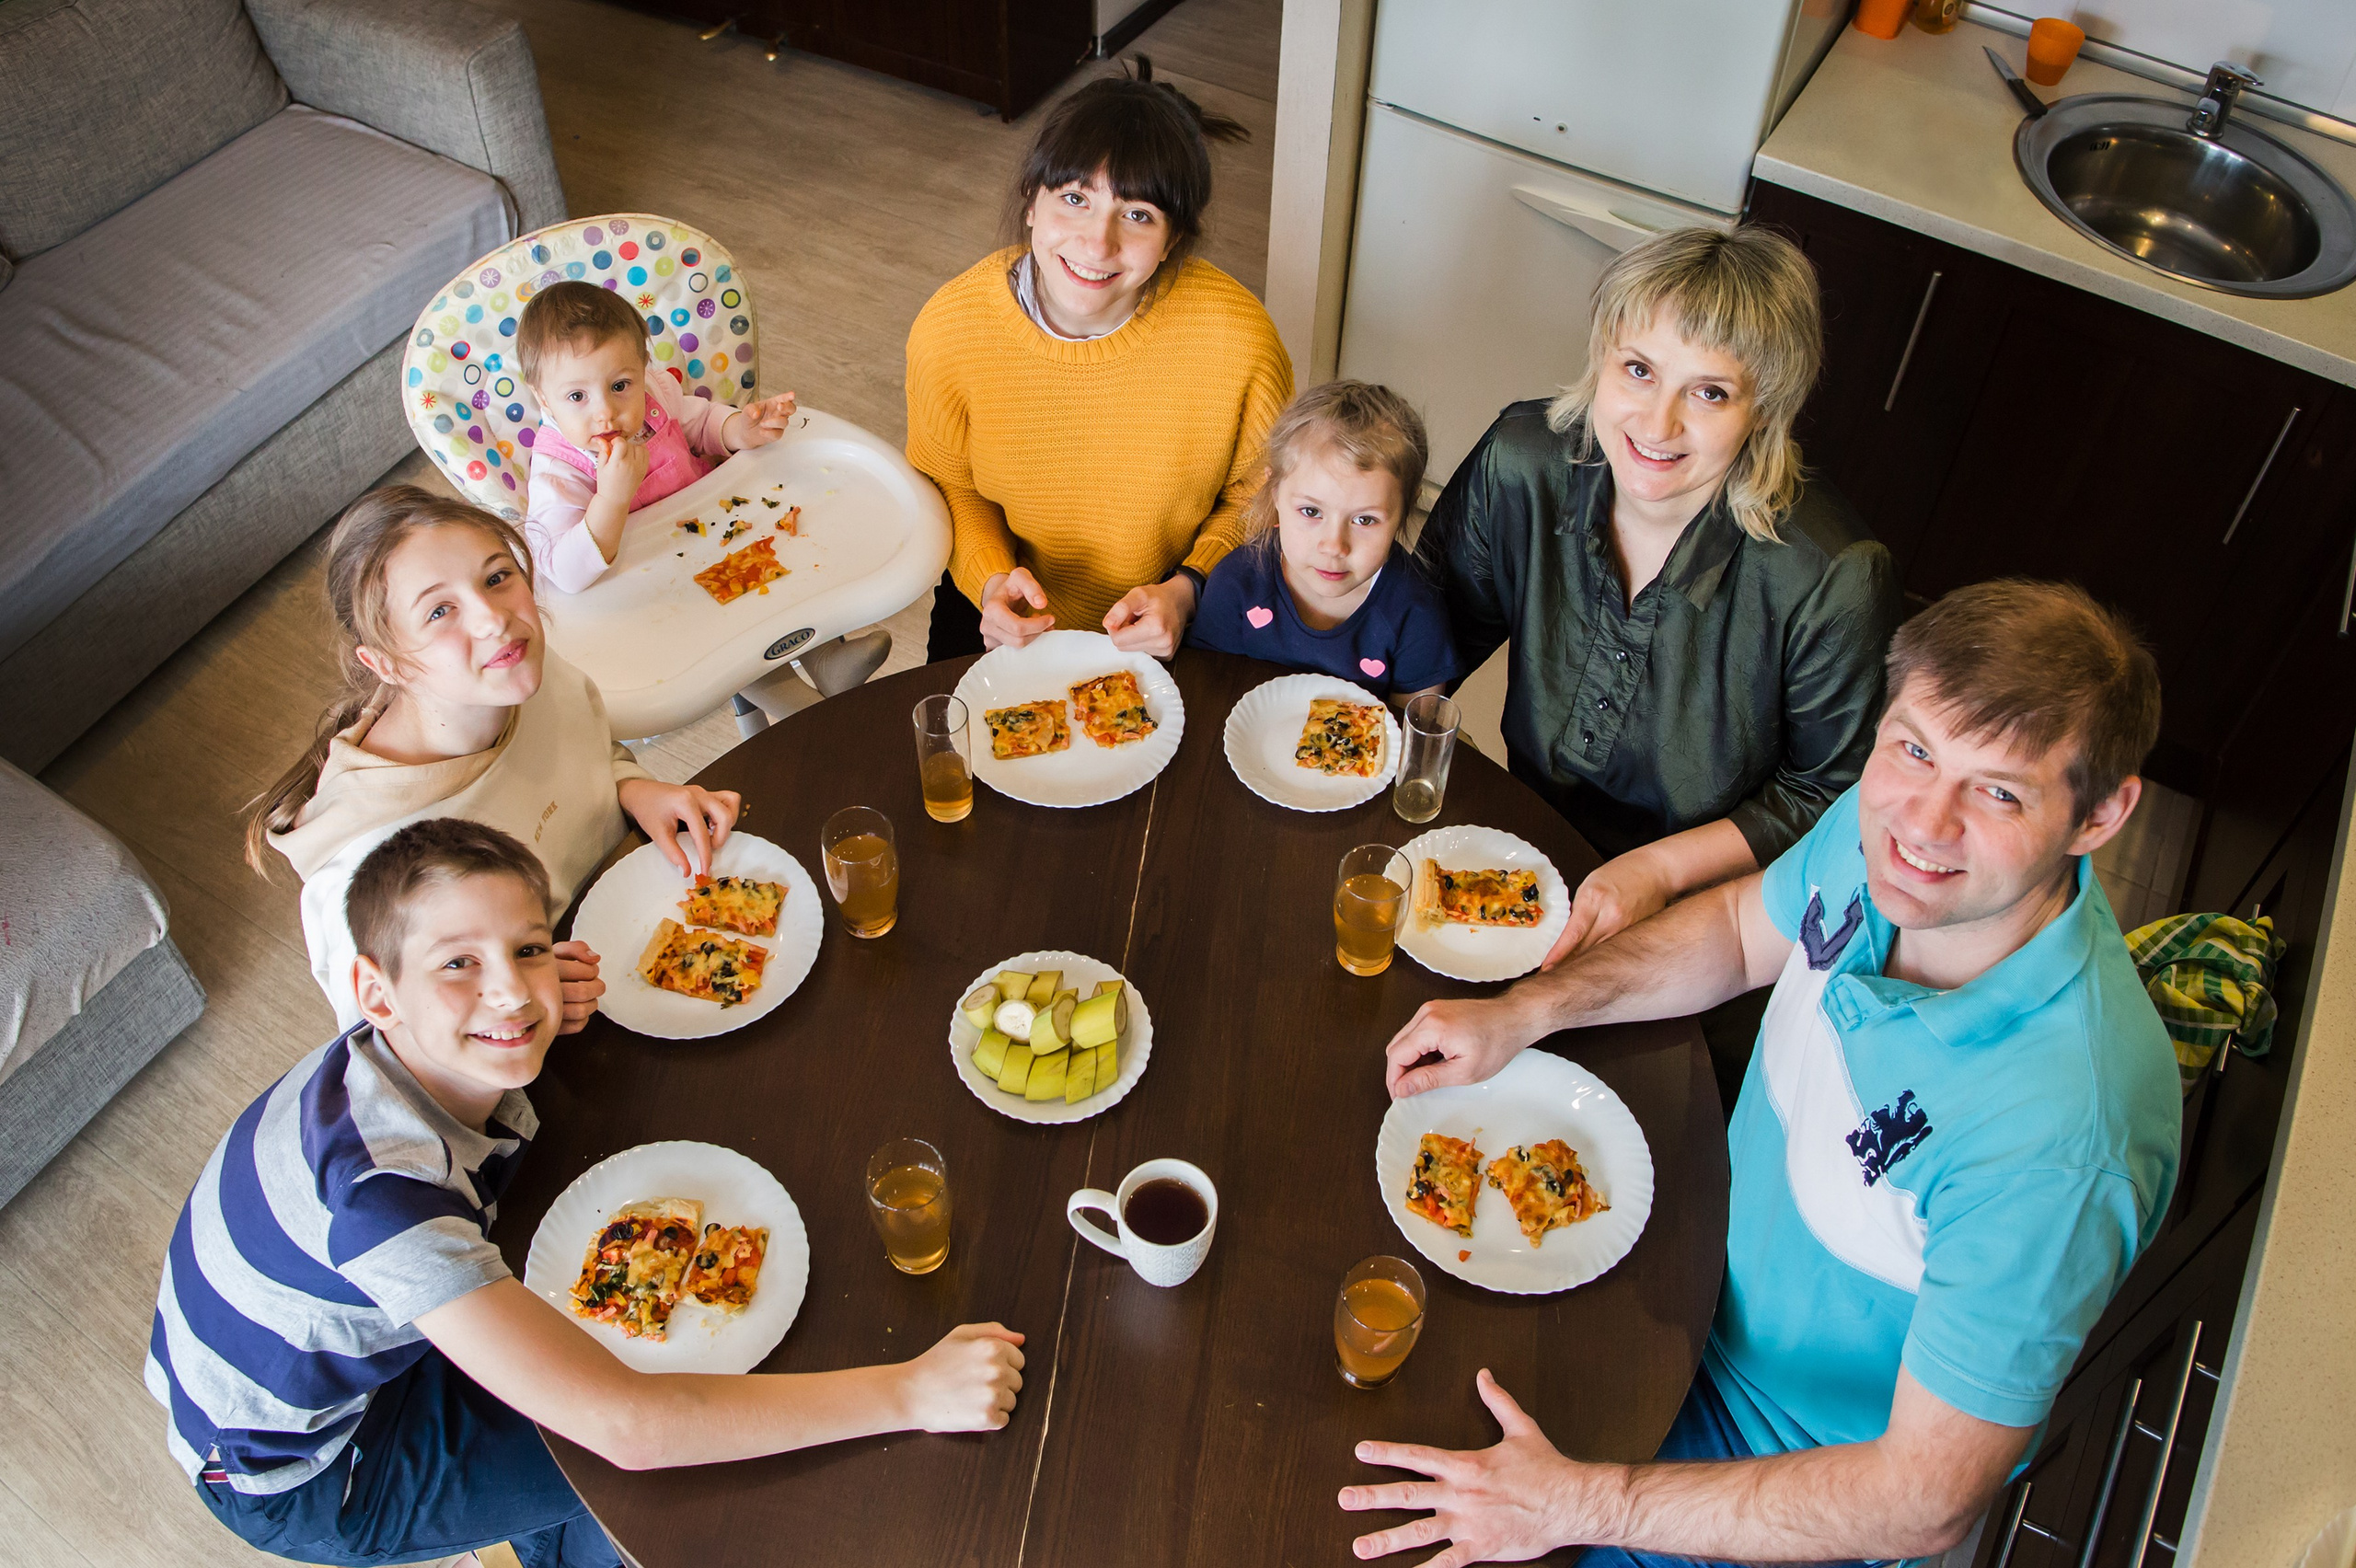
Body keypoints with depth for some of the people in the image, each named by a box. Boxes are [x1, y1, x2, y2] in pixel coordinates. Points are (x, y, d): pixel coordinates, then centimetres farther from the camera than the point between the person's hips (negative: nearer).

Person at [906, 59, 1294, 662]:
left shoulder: (1237, 337, -23)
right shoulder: (949, 330, -18)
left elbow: (1261, 490, -3)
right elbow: (949, 484, 1)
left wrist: (1187, 590, -17)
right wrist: (990, 578, -16)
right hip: (1008, 622, 1)